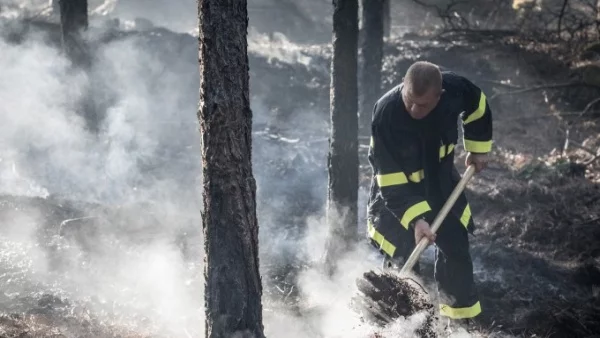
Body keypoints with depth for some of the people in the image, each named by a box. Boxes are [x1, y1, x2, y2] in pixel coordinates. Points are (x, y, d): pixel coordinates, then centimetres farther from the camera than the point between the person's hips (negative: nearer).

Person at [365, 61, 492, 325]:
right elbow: (391, 180, -32)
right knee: (402, 257, -8)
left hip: (440, 179, 4)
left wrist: (478, 149, 6)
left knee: (455, 243, 13)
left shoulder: (455, 88, -28)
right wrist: (415, 218, -39)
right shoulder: (385, 114, -38)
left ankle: (459, 314, 32)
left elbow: (477, 108, 0)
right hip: (396, 185, -4)